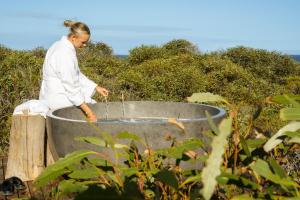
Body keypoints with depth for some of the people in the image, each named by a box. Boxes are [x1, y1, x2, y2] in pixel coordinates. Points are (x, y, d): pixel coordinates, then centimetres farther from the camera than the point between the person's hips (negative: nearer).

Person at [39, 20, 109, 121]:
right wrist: (88, 112, -23)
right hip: (58, 98, -9)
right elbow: (70, 86, -24)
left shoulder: (62, 45, 8)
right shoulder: (65, 53, -23)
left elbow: (76, 75, 16)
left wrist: (96, 87, 10)